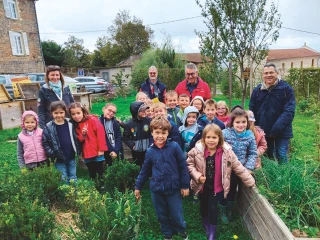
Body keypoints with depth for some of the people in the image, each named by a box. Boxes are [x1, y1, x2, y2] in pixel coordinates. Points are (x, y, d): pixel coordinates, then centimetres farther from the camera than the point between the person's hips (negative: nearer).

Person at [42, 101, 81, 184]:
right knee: (63, 180, 7)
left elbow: (76, 139, 7)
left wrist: (78, 151, 2)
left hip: (71, 157, 2)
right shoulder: (48, 128, -7)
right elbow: (45, 143, -6)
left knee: (73, 179, 15)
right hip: (59, 160, -2)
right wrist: (52, 154, -14)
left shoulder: (70, 124, 0)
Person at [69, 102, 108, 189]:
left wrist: (101, 149, -17)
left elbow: (100, 133, -15)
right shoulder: (76, 125, 8)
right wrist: (82, 135, -14)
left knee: (100, 173, 7)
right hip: (87, 154, 5)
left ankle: (102, 188, 20)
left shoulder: (92, 120, -10)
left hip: (97, 152, -5)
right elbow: (79, 140, 9)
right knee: (92, 175, 17)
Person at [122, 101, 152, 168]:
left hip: (148, 151, 0)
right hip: (136, 152, 0)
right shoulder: (129, 124, -8)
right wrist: (132, 145, -10)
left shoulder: (148, 121, -7)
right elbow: (125, 138, 0)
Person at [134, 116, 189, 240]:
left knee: (177, 215, 12)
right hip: (156, 189, 3)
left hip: (173, 188, -2)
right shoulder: (150, 151, -4)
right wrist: (137, 186, 11)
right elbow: (144, 171, 7)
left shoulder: (174, 147, -13)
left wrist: (185, 185, -3)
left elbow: (183, 167, -6)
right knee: (162, 215, 18)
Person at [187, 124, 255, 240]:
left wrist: (250, 182, -5)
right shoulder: (197, 150, -18)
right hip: (202, 186, 2)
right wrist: (197, 176, -19)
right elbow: (189, 164, -7)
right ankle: (206, 226, 50)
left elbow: (239, 168, -9)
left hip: (217, 187, -1)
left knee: (213, 208, 8)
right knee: (203, 207, 21)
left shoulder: (227, 152, -17)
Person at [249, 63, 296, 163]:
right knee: (267, 156, 16)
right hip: (263, 131, 4)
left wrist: (277, 127, -23)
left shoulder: (286, 88, -6)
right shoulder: (257, 90, 4)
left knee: (281, 156, 0)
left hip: (281, 131, -3)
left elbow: (289, 110, -14)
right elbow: (252, 110, 7)